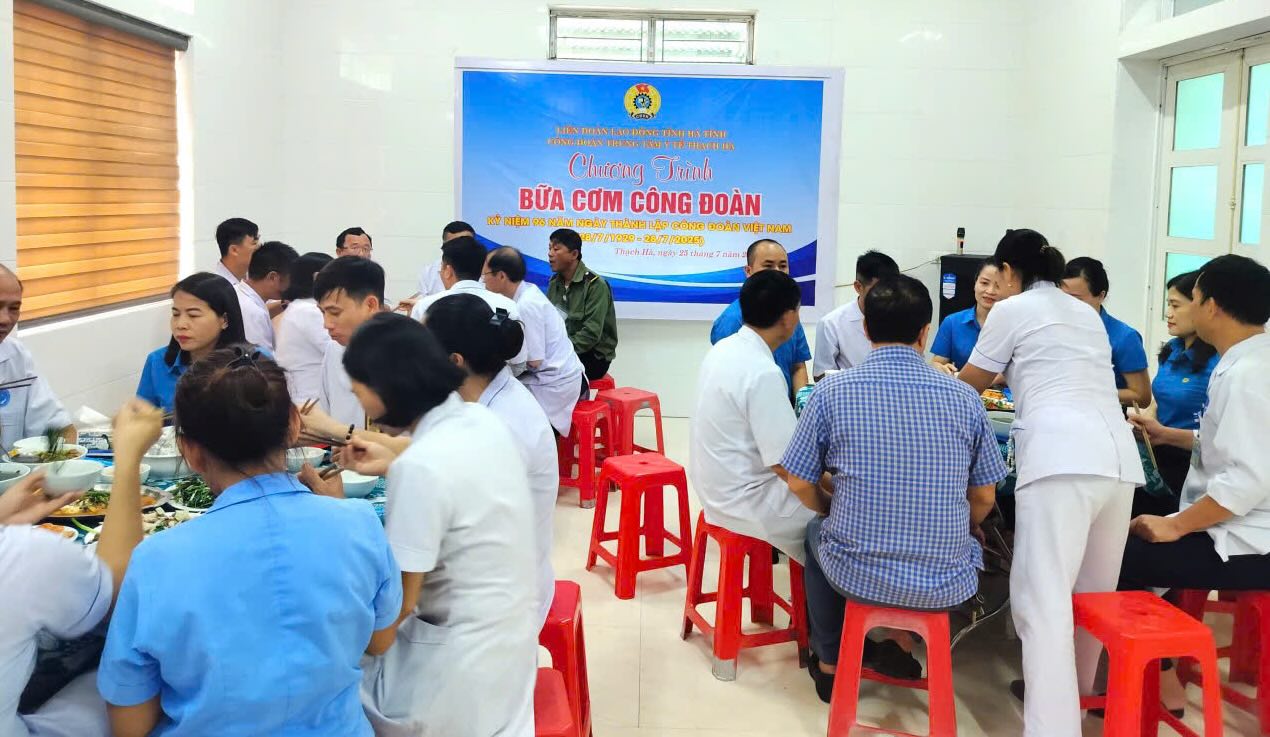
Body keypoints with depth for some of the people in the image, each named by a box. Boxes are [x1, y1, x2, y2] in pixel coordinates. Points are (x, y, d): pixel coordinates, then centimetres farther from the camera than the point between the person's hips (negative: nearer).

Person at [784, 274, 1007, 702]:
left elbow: (800, 486, -2)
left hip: (857, 576, -1)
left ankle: (830, 663, 42)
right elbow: (984, 498, 3)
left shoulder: (831, 392, -9)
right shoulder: (965, 398, -5)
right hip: (947, 586, 1)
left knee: (817, 530, 34)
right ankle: (903, 644, 28)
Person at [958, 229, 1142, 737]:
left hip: (1060, 458, -7)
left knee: (1046, 600, -11)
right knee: (1092, 594, 17)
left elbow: (969, 385, 21)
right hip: (1118, 456, 7)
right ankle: (1072, 692, 32)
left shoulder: (1012, 309, 9)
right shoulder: (1087, 315, 28)